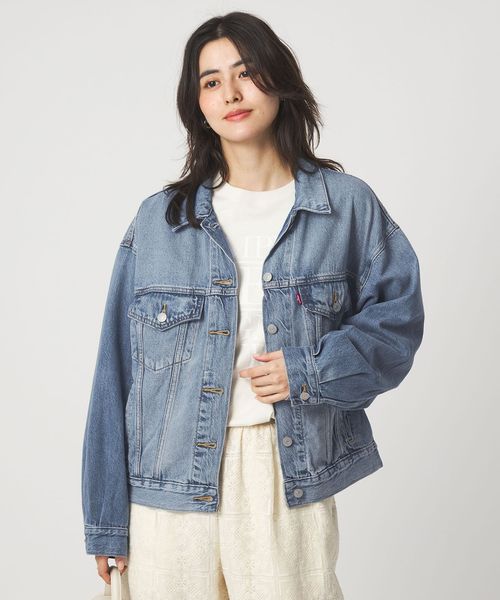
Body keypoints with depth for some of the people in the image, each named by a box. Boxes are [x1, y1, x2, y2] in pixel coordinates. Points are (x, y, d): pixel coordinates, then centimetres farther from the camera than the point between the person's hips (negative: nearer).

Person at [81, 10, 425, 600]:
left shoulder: (347, 205, 2)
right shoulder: (158, 219, 3)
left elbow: (398, 314, 3)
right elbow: (119, 368, 2)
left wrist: (310, 370, -13)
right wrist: (108, 518, 1)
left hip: (293, 474, 0)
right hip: (173, 480, 1)